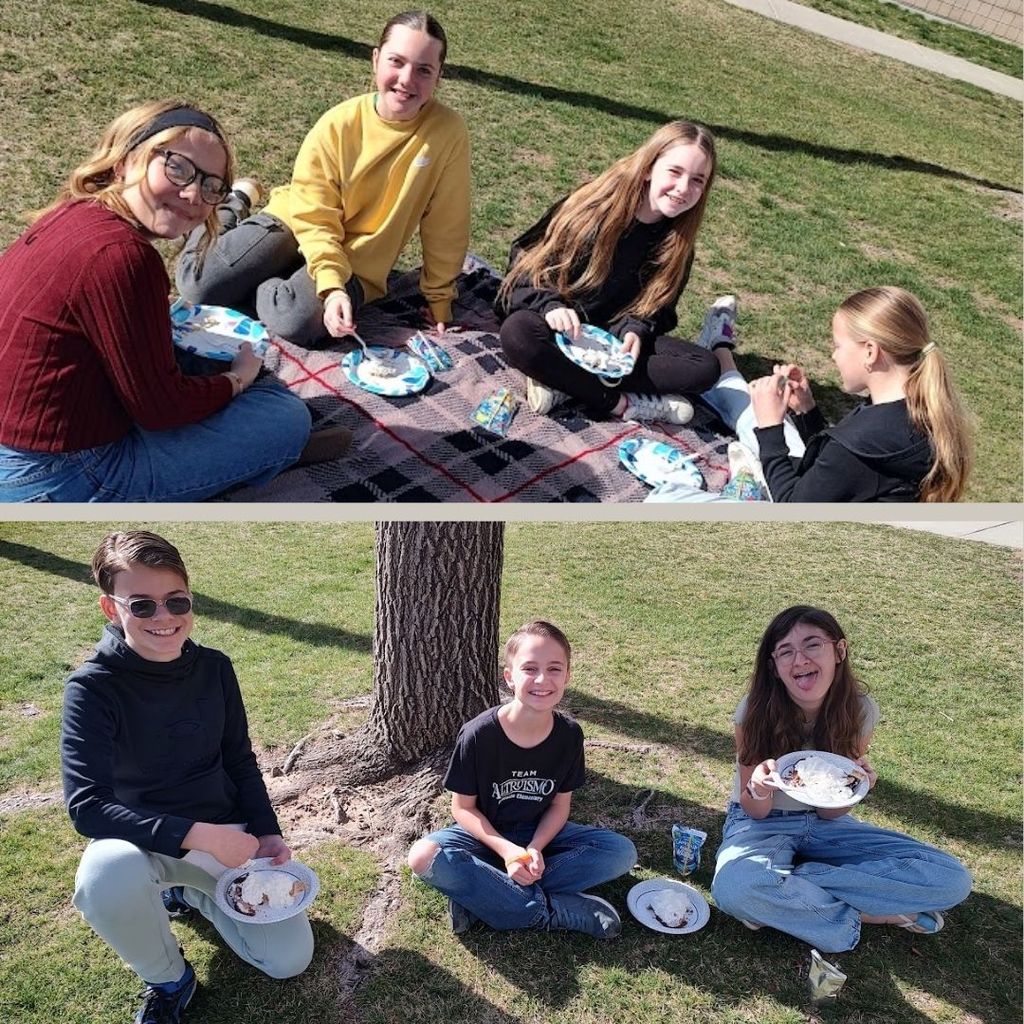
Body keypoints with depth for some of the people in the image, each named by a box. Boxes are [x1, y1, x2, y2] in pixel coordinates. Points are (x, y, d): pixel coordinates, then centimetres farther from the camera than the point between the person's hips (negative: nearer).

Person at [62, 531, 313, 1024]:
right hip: (141, 840, -3)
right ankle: (168, 980, -6)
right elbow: (87, 806, -27)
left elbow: (241, 763, 5)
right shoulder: (93, 687, -19)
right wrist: (197, 835, -33)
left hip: (226, 834, 4)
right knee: (107, 876, -39)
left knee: (290, 959, -4)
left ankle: (189, 893, 23)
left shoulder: (214, 668, -6)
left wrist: (266, 833, -8)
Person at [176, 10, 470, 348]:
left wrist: (439, 299, -1)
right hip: (295, 221, 1)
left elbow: (446, 229, -7)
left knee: (297, 323, -32)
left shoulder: (448, 132, -17)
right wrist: (331, 286, -30)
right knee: (198, 286, -12)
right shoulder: (337, 125, -15)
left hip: (356, 260, -1)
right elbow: (315, 219, -14)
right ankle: (235, 205, 18)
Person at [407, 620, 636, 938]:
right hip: (485, 834, -3)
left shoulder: (569, 734, -13)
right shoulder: (478, 734, -22)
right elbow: (463, 807, -13)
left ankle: (478, 894, -23)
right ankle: (553, 910, -27)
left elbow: (560, 804, -3)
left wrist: (534, 848, -22)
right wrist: (506, 849, -27)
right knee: (423, 856, -33)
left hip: (540, 834, 3)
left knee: (623, 852, -19)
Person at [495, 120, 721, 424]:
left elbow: (654, 305, 6)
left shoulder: (677, 242, -2)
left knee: (706, 369, -19)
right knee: (517, 333, -38)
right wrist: (550, 306, -26)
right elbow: (529, 258, -8)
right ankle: (622, 404, -27)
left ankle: (560, 379, -25)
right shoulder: (594, 205, -13)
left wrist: (634, 330, -17)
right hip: (563, 328, -3)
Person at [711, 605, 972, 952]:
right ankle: (863, 915, -15)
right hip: (763, 823, -3)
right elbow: (754, 812, -11)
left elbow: (829, 813, -7)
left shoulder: (860, 711, -14)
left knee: (952, 880, -15)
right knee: (734, 887, -39)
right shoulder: (757, 712, -20)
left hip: (823, 825, 4)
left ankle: (784, 900, -18)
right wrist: (759, 791, -35)